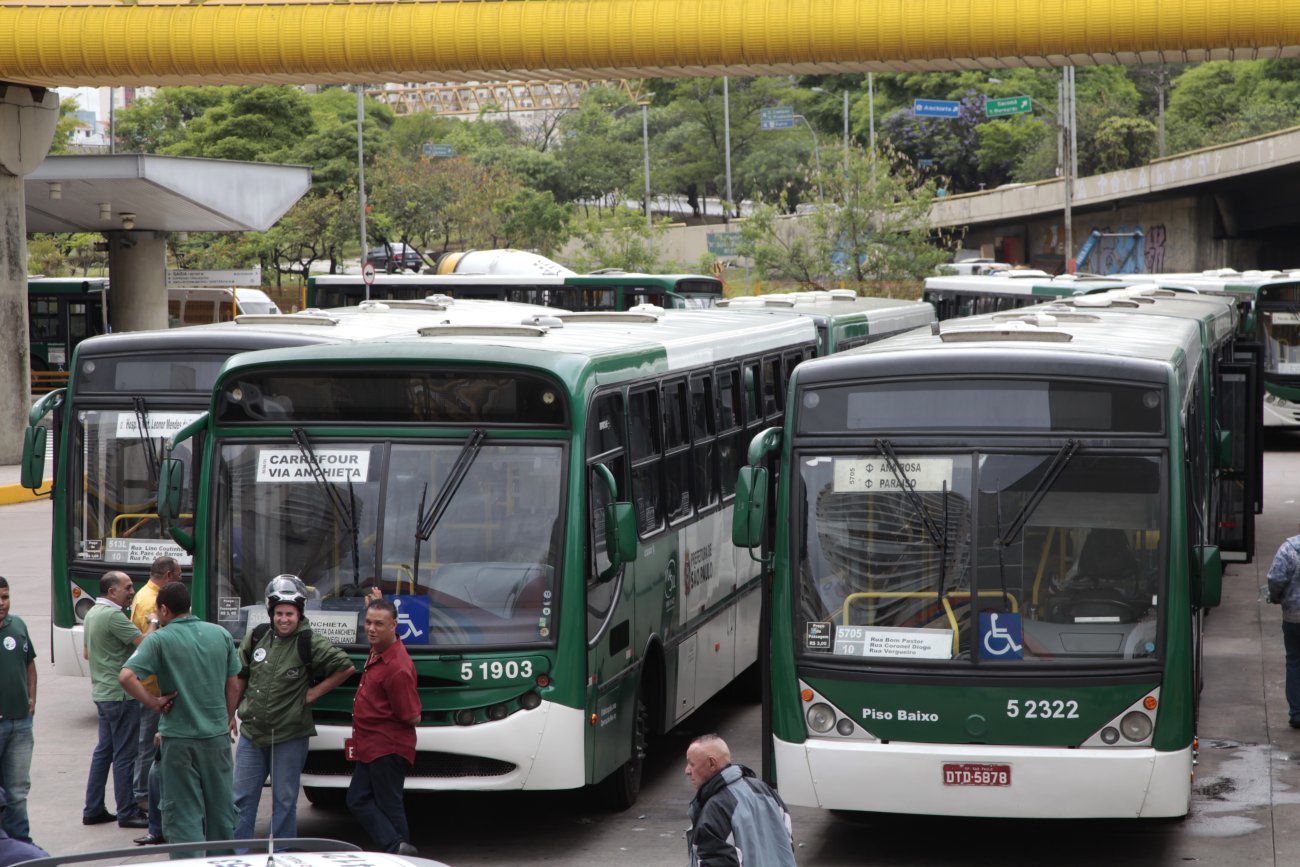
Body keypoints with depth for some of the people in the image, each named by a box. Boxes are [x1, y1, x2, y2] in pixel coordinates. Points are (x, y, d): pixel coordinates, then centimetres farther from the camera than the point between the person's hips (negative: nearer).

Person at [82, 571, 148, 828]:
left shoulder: (92, 613, 12)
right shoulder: (113, 616, -19)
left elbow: (87, 653, 24)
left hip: (101, 691, 10)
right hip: (120, 694, -10)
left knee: (104, 750, 15)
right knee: (125, 754, -3)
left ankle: (93, 810, 18)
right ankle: (127, 813, 2)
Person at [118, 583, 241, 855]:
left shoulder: (159, 640, -9)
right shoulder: (221, 635, 4)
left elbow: (126, 677, -22)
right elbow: (233, 685, 9)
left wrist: (154, 702, -10)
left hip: (179, 738, -4)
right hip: (217, 736, 4)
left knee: (184, 812, 2)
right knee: (220, 807, 16)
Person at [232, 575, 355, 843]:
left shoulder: (310, 644, -7)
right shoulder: (255, 637, 4)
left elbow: (346, 668, -2)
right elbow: (240, 678, 15)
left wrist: (315, 692, -5)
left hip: (289, 737, -3)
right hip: (251, 732, 3)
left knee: (284, 802, 5)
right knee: (242, 799, 6)